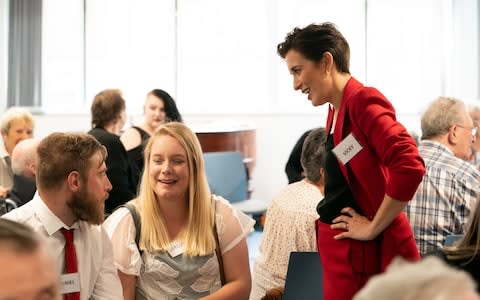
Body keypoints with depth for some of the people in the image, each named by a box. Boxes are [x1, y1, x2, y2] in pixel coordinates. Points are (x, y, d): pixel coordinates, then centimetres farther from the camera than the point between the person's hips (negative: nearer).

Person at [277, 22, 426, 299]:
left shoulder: (363, 101, -14)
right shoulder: (336, 110, 12)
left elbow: (410, 167, -25)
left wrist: (373, 228, -17)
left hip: (362, 251, -8)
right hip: (337, 247, 8)